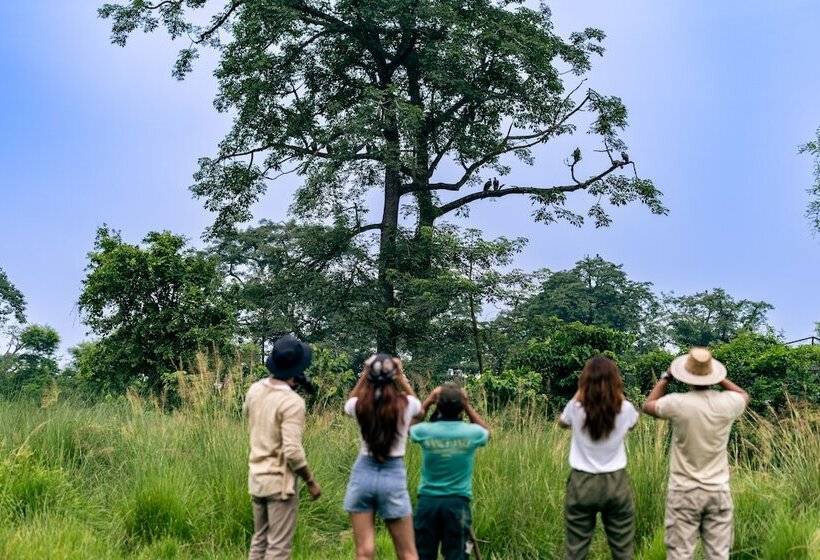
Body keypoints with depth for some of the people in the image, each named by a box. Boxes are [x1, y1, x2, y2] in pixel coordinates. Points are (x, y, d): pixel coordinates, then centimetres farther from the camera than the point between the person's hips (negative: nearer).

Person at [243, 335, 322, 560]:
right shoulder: (292, 402, -21)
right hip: (280, 482, -8)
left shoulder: (255, 389, 0)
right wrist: (311, 482, -11)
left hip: (256, 478, 8)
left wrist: (283, 384, 18)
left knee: (259, 541, 19)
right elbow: (292, 451, -25)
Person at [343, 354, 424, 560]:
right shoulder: (405, 404, -9)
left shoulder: (361, 405, -6)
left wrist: (363, 375, 11)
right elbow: (418, 405, 17)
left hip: (363, 473, 1)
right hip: (393, 476, -1)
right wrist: (401, 375, 13)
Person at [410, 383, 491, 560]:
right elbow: (486, 431, 17)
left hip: (428, 501, 1)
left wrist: (427, 403, 9)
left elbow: (409, 427, 17)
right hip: (457, 502, -1)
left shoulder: (425, 431, -9)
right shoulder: (472, 433, -9)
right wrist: (467, 406, 8)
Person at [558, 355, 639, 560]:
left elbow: (562, 422, 13)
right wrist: (618, 392, 13)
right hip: (616, 483, 1)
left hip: (582, 483, 0)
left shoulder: (576, 407, -11)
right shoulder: (624, 409, -9)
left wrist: (579, 392, 13)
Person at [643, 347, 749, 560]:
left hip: (684, 491, -2)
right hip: (718, 491, 2)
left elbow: (647, 405, 8)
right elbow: (744, 396, 19)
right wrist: (719, 378, 16)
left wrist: (666, 378, 15)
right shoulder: (726, 403, -8)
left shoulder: (677, 404, -15)